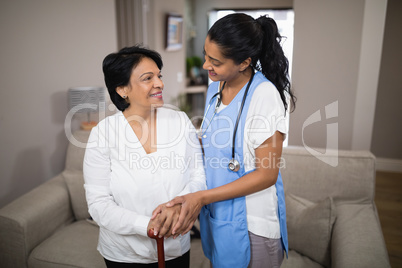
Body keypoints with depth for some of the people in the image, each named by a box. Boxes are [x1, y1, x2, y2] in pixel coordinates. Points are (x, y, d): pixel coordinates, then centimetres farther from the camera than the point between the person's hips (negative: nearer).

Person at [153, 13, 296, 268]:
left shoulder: (264, 96, -22)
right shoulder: (216, 86, 1)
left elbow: (267, 174, -21)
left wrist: (202, 197, -22)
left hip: (251, 222, -6)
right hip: (216, 210, 7)